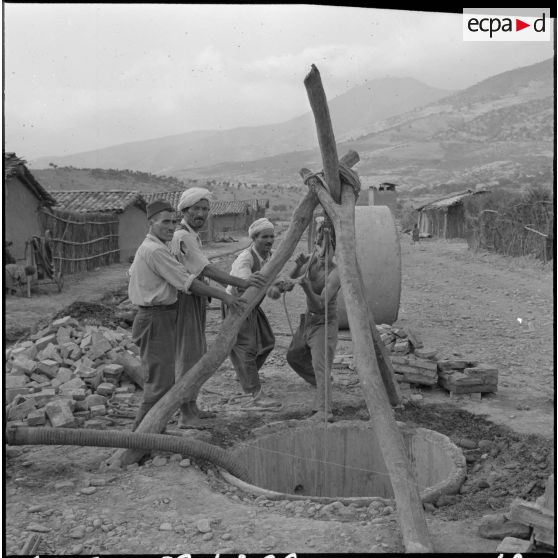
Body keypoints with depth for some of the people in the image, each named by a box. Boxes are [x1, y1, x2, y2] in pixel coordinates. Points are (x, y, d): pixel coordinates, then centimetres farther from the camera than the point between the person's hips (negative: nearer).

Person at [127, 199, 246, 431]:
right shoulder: (156, 250, -18)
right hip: (157, 319, -11)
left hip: (151, 318, 11)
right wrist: (223, 295, -18)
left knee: (162, 378, 16)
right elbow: (188, 282, -20)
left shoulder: (145, 247, 15)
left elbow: (131, 273, 29)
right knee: (160, 381, -8)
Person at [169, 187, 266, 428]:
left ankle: (192, 408, 26)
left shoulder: (193, 236, 16)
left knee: (197, 355, 15)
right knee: (187, 356, -6)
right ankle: (185, 416, 0)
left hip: (196, 300, 10)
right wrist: (240, 282, -30)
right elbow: (206, 269, -26)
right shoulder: (182, 236, -18)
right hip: (185, 300, -10)